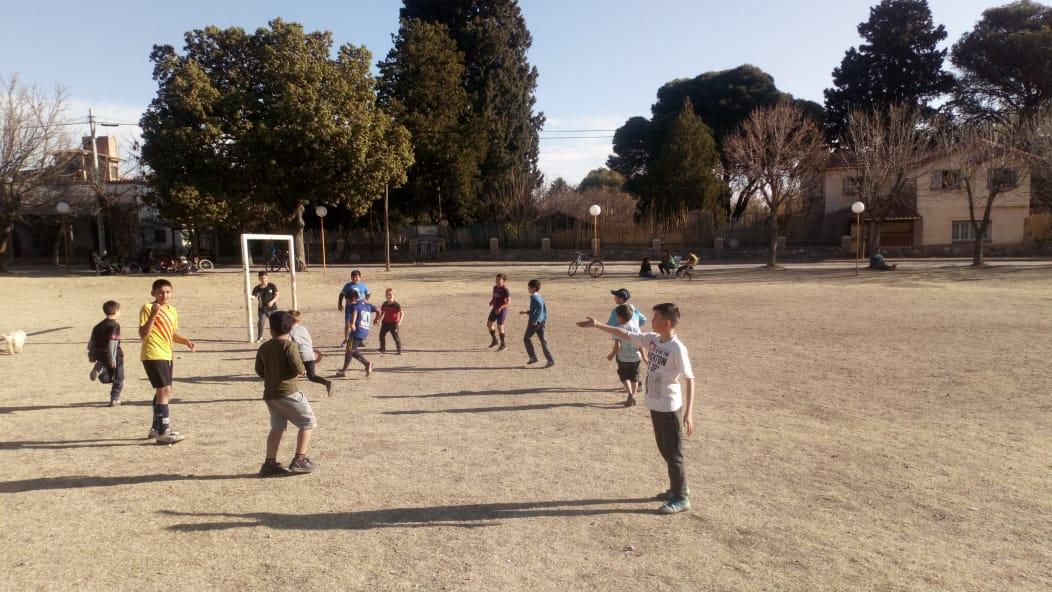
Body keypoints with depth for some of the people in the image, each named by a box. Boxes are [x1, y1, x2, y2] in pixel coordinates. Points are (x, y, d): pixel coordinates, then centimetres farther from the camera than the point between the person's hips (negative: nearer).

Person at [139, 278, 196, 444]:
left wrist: (186, 341, 5)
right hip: (153, 356, -8)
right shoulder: (148, 308, -11)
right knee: (164, 390, -13)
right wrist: (152, 315, -29)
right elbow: (143, 335, -19)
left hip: (166, 355, 8)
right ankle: (163, 432, -10)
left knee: (162, 391, 16)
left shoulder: (172, 311, 11)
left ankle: (157, 428, 30)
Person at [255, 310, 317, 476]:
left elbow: (259, 370, 14)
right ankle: (300, 460, 4)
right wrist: (303, 370, 3)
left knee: (277, 427, 16)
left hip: (269, 394, 7)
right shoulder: (289, 346, -14)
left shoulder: (264, 347, 6)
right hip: (287, 393, -7)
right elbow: (299, 369, -20)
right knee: (308, 422, 5)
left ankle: (270, 463, 13)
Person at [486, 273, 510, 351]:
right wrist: (491, 302, 3)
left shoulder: (505, 289, -16)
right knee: (489, 324, 7)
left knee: (499, 326, -5)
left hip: (502, 310, -8)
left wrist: (500, 307, -27)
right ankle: (494, 340, 26)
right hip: (495, 309, 8)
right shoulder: (495, 287, 7)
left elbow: (509, 301, -20)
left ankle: (503, 345, 7)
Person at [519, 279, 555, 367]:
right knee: (542, 340, 6)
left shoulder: (533, 297, -14)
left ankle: (533, 357, 13)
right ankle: (550, 360, -2)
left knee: (526, 338, 11)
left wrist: (534, 320, -26)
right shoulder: (540, 297, 13)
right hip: (541, 321, 8)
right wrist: (526, 312, 29)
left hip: (534, 322, -8)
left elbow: (540, 307, -29)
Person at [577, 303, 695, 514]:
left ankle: (682, 498, 15)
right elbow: (625, 335, 9)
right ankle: (675, 489, 34)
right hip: (655, 406, 8)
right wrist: (597, 325, 7)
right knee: (664, 451, 19)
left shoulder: (677, 349, -21)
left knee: (673, 454, 2)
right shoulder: (652, 339, 0)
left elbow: (689, 380, -19)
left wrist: (688, 413, -22)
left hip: (670, 409, -8)